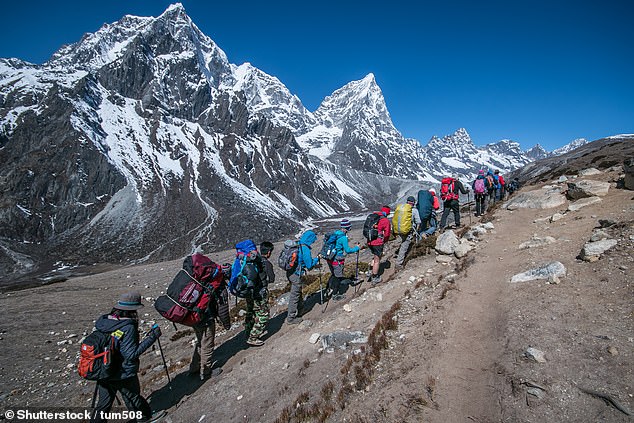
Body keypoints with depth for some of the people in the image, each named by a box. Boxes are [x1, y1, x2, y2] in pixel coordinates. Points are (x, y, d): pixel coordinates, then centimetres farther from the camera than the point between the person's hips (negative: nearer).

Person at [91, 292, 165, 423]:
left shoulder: (103, 320, -5)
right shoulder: (128, 328, -28)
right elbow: (131, 354, -25)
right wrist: (151, 337, -24)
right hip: (123, 374, -5)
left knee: (104, 403, 21)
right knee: (133, 398, 18)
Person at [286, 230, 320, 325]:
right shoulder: (305, 249, -20)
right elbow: (309, 265, -15)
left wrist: (314, 263, 19)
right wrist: (316, 259, 2)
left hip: (290, 272, 9)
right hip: (296, 274, -9)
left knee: (298, 292, 25)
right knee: (295, 295, 4)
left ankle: (299, 309, 42)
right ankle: (291, 318, 15)